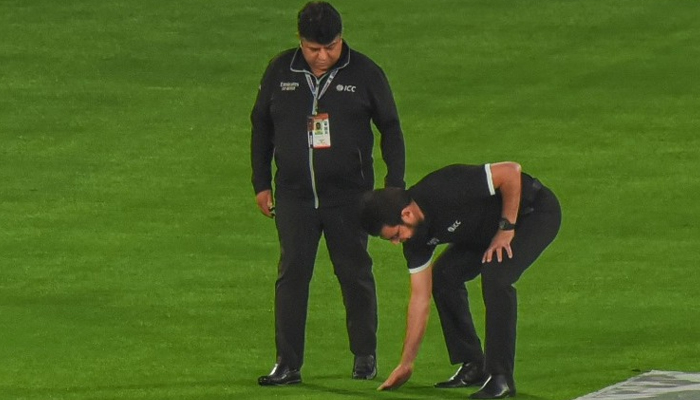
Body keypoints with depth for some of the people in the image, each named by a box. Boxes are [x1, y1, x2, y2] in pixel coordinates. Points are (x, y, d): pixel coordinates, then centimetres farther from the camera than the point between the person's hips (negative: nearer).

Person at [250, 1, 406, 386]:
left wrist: (395, 185, 1)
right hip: (294, 195, 1)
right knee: (291, 275, -4)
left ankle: (365, 355, 19)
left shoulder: (364, 73, -3)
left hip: (349, 195, -1)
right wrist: (261, 184, 11)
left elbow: (390, 129, 5)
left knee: (355, 274, 6)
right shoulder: (279, 72, 2)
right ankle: (288, 364, -2)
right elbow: (261, 127, 13)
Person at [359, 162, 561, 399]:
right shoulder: (416, 237, -9)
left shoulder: (446, 192, -35)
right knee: (443, 276, -2)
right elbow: (420, 296, -2)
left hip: (536, 213, -8)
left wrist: (506, 228, -26)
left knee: (495, 276, -28)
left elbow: (511, 172, -33)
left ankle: (501, 378, -21)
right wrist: (406, 364, -1)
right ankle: (473, 367, 9)